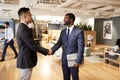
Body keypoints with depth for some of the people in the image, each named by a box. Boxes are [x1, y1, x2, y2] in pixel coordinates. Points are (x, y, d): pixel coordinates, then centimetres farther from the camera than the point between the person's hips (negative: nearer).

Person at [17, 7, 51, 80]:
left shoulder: (22, 27, 11)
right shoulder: (24, 29, -23)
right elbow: (33, 46, -23)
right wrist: (46, 51, -12)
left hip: (26, 59, 10)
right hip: (26, 61, -10)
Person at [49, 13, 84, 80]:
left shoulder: (79, 32, -12)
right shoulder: (63, 32, 6)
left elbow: (81, 48, -13)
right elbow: (59, 43, 5)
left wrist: (78, 61, -15)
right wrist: (52, 50, -13)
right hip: (64, 60, 5)